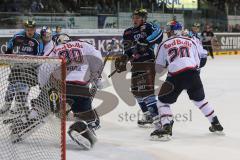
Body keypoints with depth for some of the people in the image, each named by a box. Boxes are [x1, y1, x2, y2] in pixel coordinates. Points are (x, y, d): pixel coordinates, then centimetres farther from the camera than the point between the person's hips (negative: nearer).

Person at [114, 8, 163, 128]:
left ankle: (156, 115, -9)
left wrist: (146, 42, -33)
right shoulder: (128, 33, 17)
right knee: (136, 90, 10)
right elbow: (128, 51, 17)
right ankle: (148, 114, 22)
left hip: (148, 61, -8)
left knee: (146, 89, -15)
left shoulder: (147, 27, -4)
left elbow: (158, 33, -24)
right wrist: (123, 60, 1)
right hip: (136, 64, 8)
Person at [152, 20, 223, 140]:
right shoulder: (191, 42, 19)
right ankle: (216, 124, 28)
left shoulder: (164, 45, 14)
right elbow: (198, 63, 17)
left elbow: (158, 69, 16)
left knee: (163, 101, 11)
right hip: (193, 74, 3)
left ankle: (166, 127, -7)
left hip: (176, 76, -3)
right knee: (200, 99, 25)